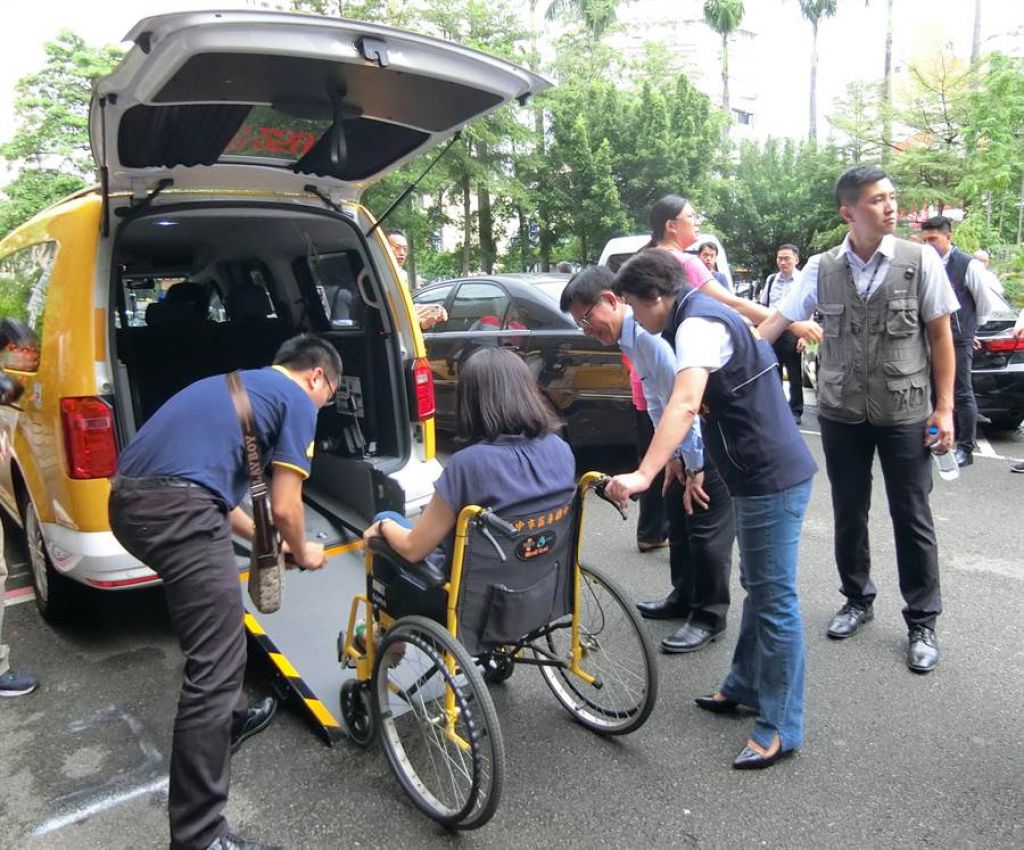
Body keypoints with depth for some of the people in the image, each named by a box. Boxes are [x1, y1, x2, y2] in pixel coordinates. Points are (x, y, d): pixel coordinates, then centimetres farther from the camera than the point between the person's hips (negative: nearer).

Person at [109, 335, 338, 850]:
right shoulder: (297, 401, 4)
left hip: (129, 501, 10)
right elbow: (284, 507, 0)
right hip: (177, 511, -10)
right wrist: (302, 552, 21)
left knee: (212, 626, 31)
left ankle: (226, 721, 49)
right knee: (216, 663, -6)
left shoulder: (236, 386, 29)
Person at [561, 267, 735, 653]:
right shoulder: (630, 339, 5)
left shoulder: (650, 334, -26)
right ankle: (684, 597, 35)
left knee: (707, 527, -2)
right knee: (679, 517, 19)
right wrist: (672, 457, 12)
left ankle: (708, 617, 14)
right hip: (695, 438, 10)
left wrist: (694, 469, -21)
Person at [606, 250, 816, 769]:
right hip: (765, 473, 11)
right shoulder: (703, 314, 15)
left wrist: (643, 474, -43)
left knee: (773, 598, -3)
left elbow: (684, 405, -35)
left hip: (771, 478, -11)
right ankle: (745, 686, 35)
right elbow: (698, 406, 25)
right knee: (759, 588, 20)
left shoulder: (698, 323, -18)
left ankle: (781, 727, 8)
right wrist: (678, 460, 29)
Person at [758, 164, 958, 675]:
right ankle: (857, 600, 34)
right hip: (841, 412, 2)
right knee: (849, 514, 14)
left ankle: (921, 623, 22)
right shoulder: (821, 269, -2)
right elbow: (778, 320, -2)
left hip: (904, 412, -1)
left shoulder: (920, 261, -5)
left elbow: (940, 335, -2)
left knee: (911, 517, 5)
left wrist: (944, 408, -5)